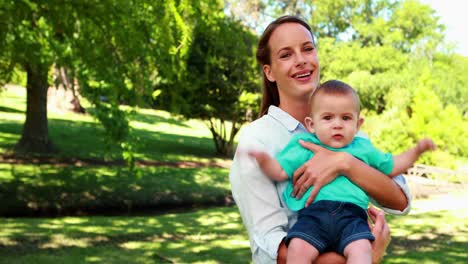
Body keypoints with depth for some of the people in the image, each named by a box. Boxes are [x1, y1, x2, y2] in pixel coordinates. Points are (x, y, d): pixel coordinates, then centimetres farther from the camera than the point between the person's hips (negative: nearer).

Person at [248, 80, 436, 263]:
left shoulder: (363, 148, 27)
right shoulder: (305, 148, 18)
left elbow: (392, 167, 38)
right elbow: (280, 172, 12)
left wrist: (417, 150, 30)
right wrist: (264, 159, -7)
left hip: (351, 216, 2)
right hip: (313, 213, -1)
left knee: (361, 248, -29)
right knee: (298, 249, -29)